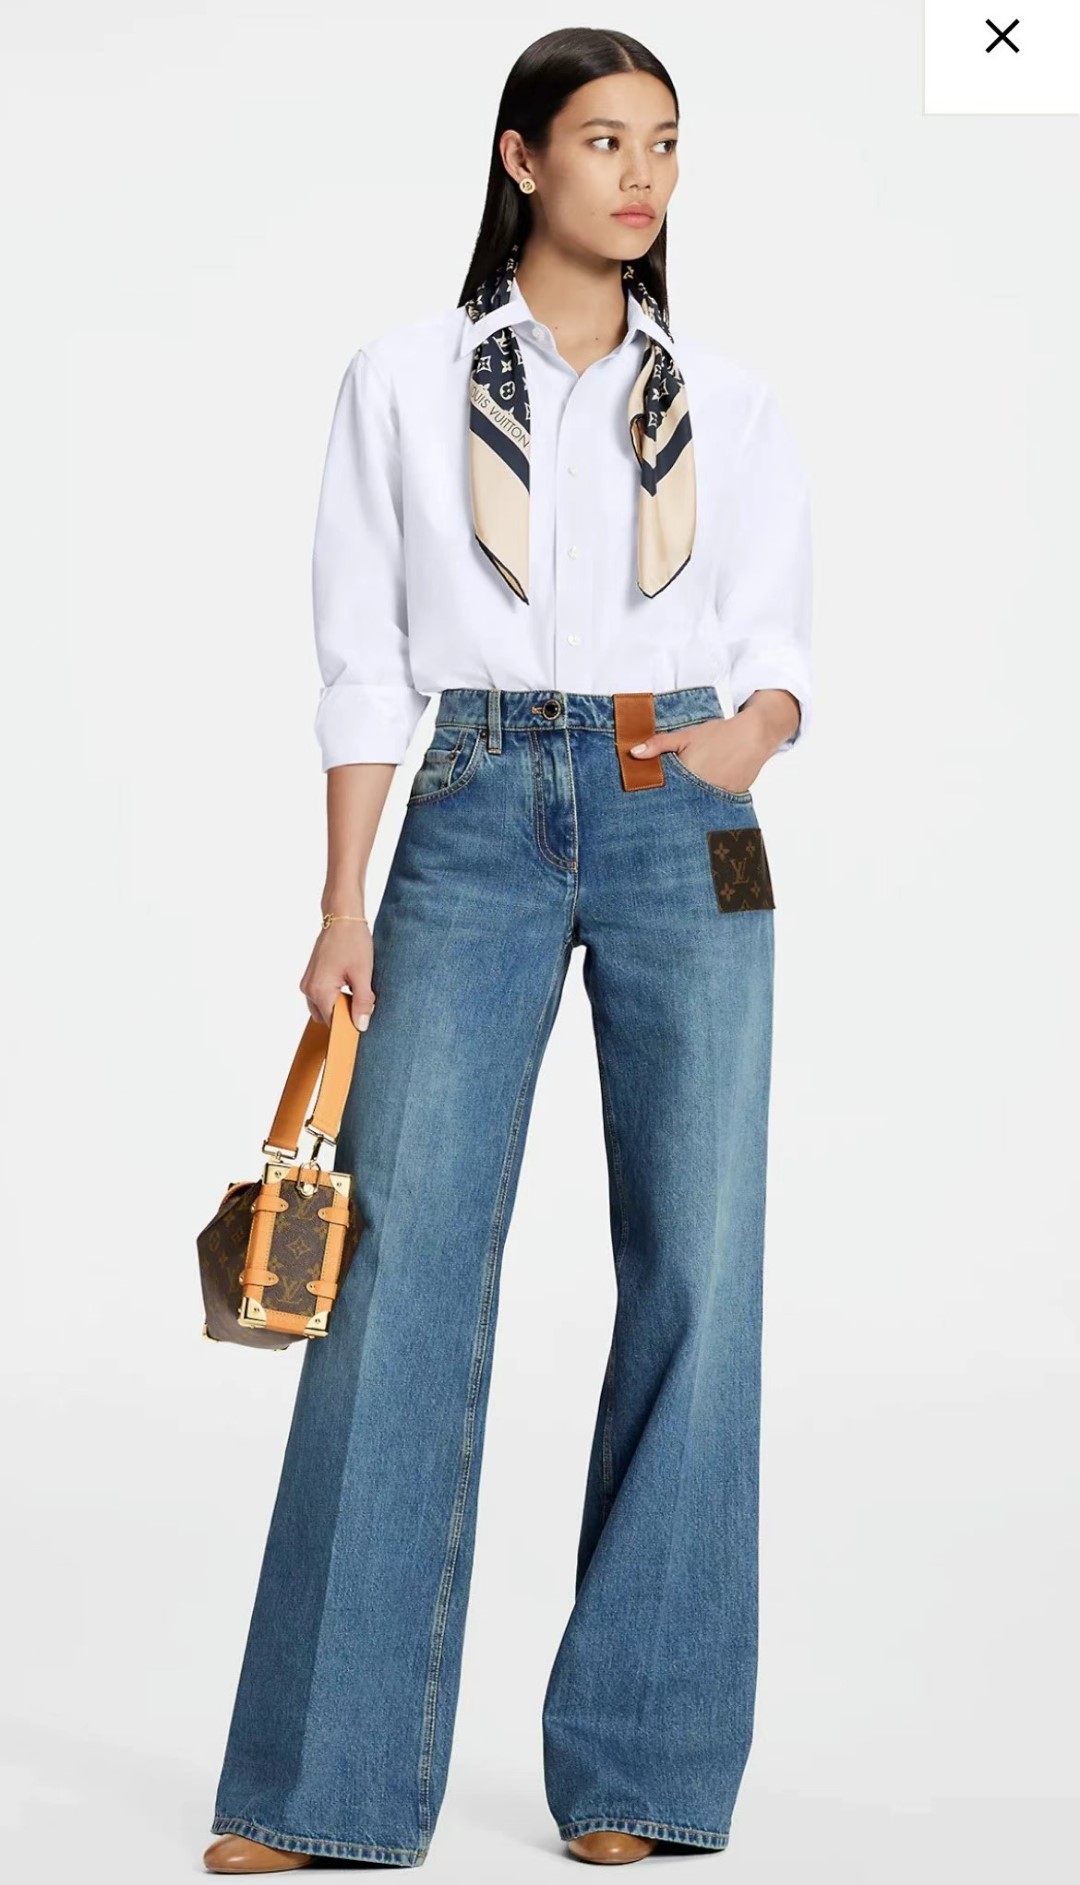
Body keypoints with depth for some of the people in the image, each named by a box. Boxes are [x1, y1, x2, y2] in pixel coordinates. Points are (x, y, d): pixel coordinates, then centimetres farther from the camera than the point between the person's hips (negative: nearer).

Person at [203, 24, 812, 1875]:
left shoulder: (725, 399, 10)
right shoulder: (406, 378, 6)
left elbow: (779, 647, 9)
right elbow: (363, 663, 3)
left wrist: (753, 730, -14)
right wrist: (343, 907, -3)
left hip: (686, 830, 2)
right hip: (477, 820, -1)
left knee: (697, 1269, -1)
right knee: (401, 1264, -5)